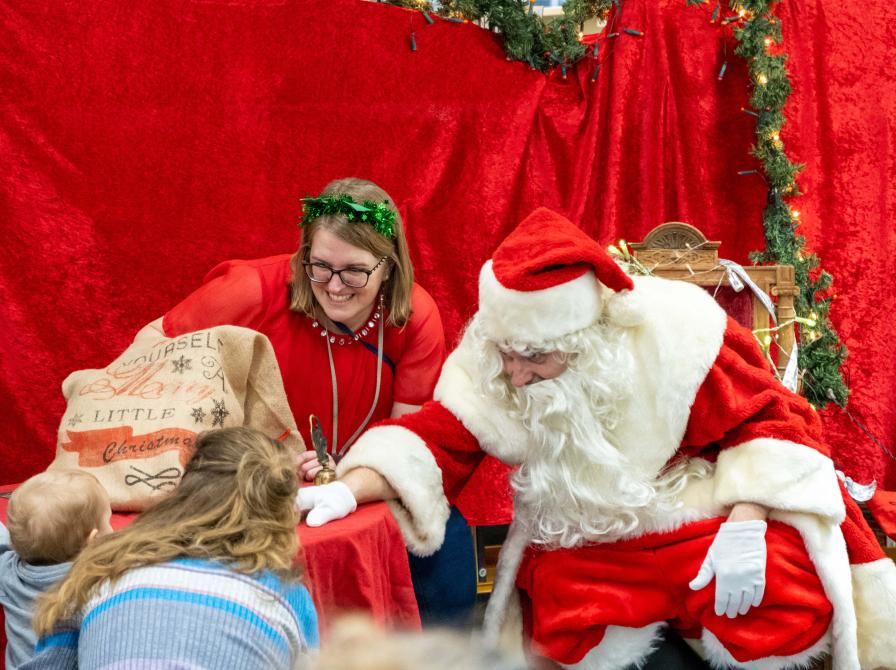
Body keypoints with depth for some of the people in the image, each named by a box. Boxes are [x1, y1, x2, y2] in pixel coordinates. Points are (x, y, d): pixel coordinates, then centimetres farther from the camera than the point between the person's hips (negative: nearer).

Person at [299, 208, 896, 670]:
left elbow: (763, 420, -14)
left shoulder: (670, 337, -20)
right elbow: (434, 439, -14)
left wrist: (745, 527, -24)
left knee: (786, 607, -26)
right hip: (587, 545, 3)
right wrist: (348, 489, -30)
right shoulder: (486, 369, -11)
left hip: (697, 517, -2)